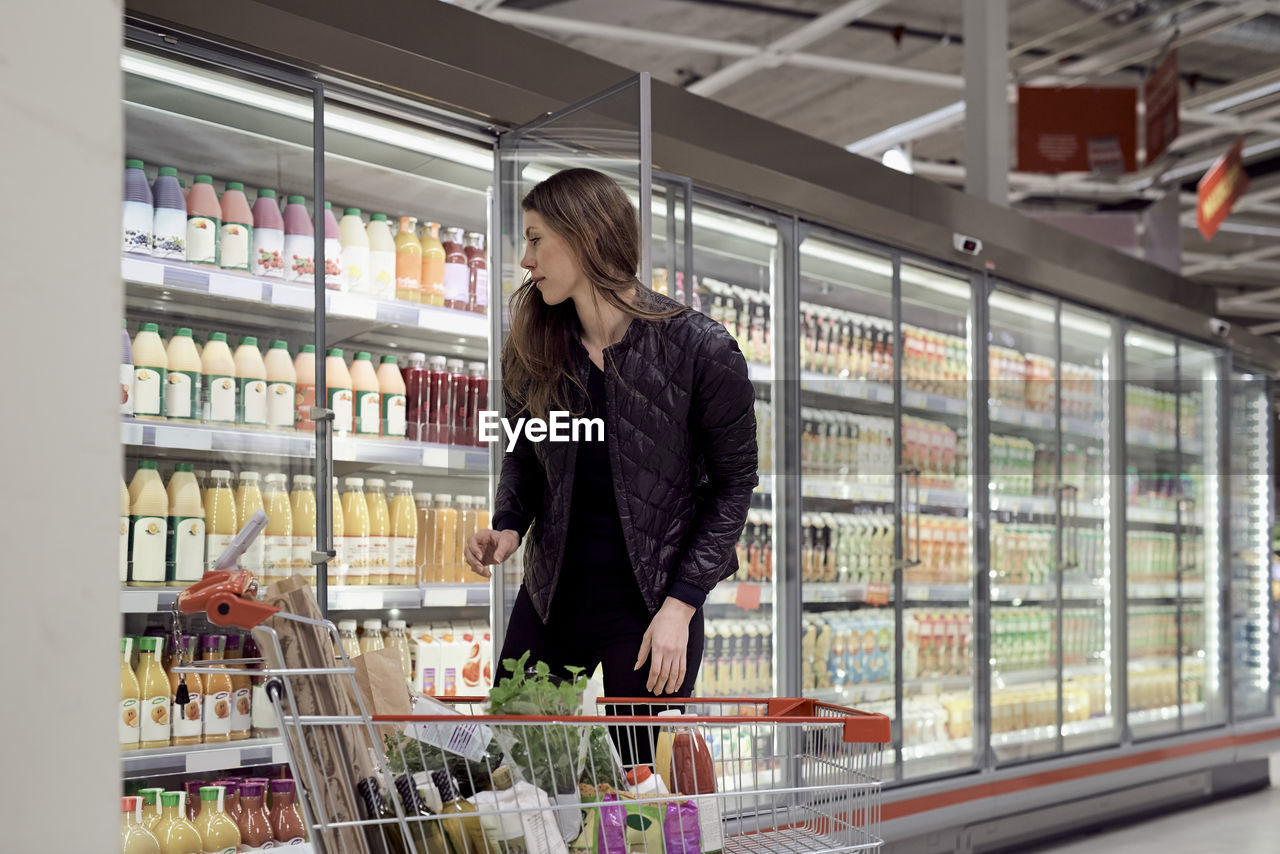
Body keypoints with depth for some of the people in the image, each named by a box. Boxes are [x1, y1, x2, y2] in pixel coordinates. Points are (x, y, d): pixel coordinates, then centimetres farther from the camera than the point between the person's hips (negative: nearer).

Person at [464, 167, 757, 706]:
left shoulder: (700, 349, -15)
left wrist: (680, 605, -13)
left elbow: (734, 482, -8)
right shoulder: (533, 348, -1)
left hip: (650, 603, -4)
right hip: (551, 596, 4)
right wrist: (509, 526, -7)